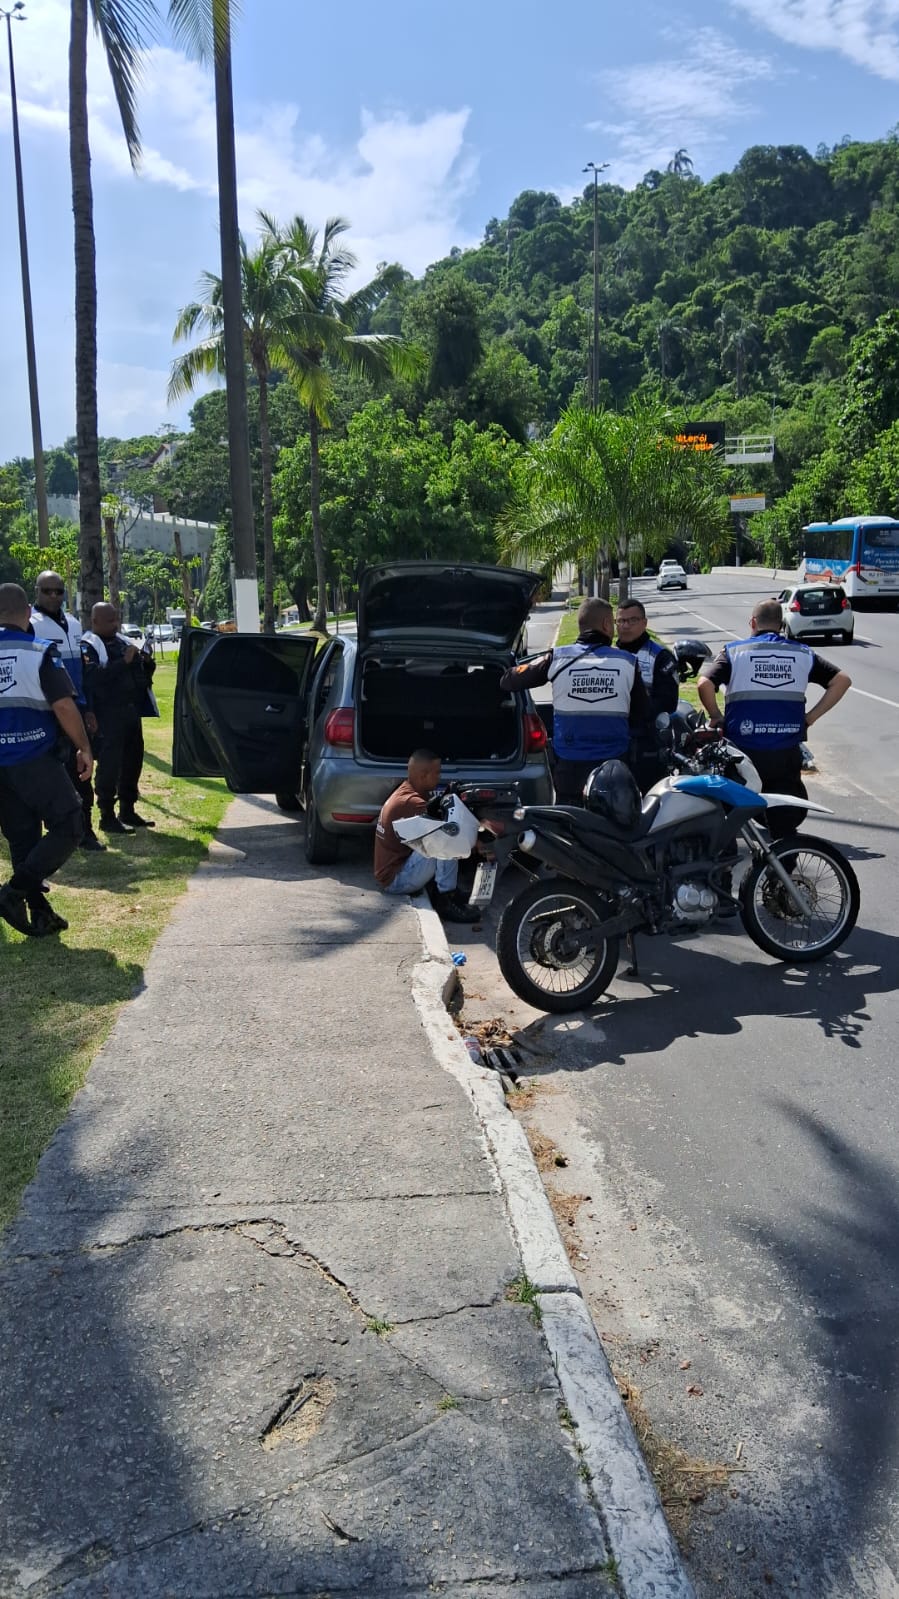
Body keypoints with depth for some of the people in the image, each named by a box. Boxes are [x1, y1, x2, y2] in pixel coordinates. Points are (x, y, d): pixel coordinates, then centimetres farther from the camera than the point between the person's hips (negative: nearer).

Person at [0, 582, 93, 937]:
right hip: (35, 758, -6)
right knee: (69, 825, 3)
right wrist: (84, 748, -4)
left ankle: (39, 914, 14)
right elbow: (64, 706, -14)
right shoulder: (40, 652, -10)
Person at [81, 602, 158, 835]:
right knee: (110, 764, -7)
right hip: (108, 714, -8)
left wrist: (147, 662, -2)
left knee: (133, 761, 13)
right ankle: (107, 816, -2)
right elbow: (94, 676, -22)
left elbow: (144, 674, 20)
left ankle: (128, 811, 24)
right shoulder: (88, 646, -6)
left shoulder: (123, 642, 17)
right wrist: (123, 662, -25)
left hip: (131, 711, 8)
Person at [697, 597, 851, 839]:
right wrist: (810, 718, 6)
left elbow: (704, 684, -14)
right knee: (786, 817, 9)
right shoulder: (802, 654, 9)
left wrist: (717, 718, 0)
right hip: (787, 753, 2)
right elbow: (842, 680, 5)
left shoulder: (733, 652, 1)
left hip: (743, 750, -2)